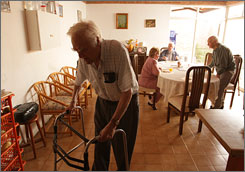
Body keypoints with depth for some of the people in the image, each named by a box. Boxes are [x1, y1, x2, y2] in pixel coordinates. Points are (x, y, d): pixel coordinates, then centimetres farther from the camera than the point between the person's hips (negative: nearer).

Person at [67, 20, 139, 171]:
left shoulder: (118, 50, -31)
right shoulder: (84, 57, -13)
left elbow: (127, 92, -29)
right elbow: (79, 80, 10)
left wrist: (112, 124, -28)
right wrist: (73, 101, 23)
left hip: (126, 103, -4)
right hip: (103, 102, 5)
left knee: (123, 150, 9)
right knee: (100, 145, 15)